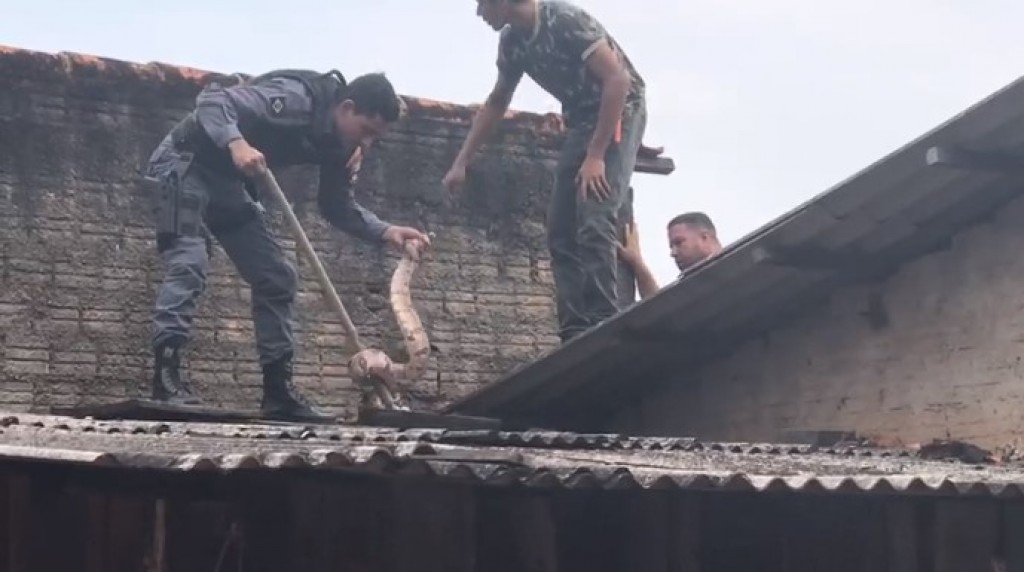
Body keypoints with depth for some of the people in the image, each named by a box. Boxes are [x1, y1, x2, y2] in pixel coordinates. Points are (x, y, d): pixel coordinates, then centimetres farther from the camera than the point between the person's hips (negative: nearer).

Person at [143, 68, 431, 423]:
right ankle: (167, 378, -29)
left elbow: (337, 207, 5)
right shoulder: (295, 100, -28)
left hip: (227, 181, 9)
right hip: (185, 164, -9)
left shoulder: (340, 143, -3)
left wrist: (384, 232, -12)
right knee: (189, 263, -27)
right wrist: (236, 143, -51)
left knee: (277, 278, 3)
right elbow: (212, 100, -33)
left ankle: (278, 392, 5)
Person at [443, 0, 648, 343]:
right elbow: (496, 103, 17)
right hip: (582, 120, 8)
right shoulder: (512, 40, 2)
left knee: (594, 222, -22)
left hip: (619, 112, -8)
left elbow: (617, 79, -25)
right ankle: (576, 336, -2)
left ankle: (604, 328, -23)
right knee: (561, 232, 0)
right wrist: (461, 163, 13)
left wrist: (596, 156, -25)